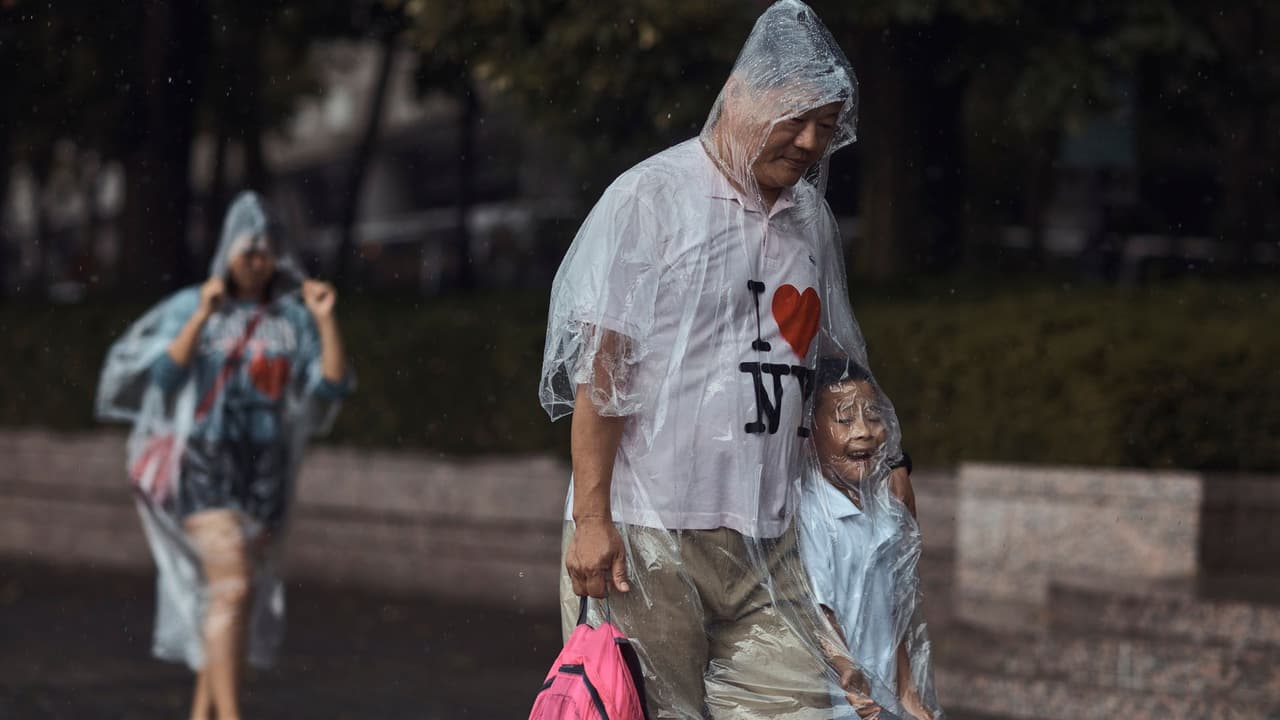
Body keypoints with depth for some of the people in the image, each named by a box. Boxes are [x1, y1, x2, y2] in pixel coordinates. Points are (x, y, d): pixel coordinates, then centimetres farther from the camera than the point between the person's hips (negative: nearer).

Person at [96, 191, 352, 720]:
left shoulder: (292, 317, 3)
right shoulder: (191, 308, -3)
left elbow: (331, 389, -4)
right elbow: (164, 375, -15)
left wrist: (326, 321, -12)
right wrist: (202, 318, -21)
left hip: (266, 472, 4)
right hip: (205, 466, -4)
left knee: (239, 593, 8)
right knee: (232, 584, -18)